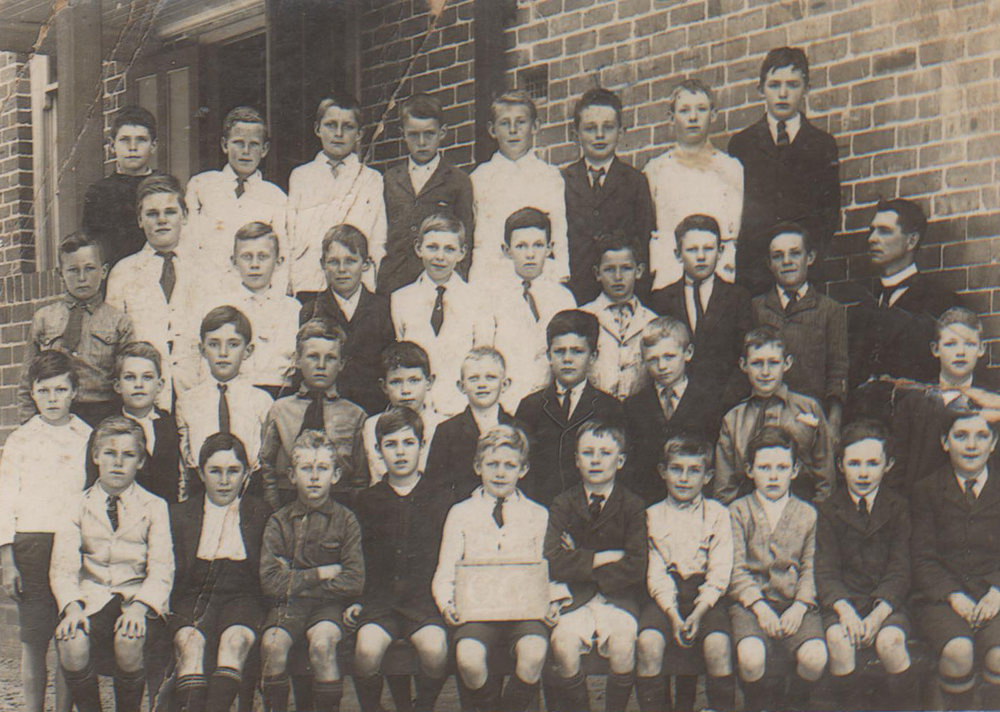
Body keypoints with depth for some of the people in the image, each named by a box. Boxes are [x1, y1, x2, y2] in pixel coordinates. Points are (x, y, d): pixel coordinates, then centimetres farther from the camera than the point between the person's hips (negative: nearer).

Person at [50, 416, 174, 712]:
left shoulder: (154, 507, 10)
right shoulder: (78, 506, 12)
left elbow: (161, 571, -1)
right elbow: (62, 567, 2)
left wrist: (139, 607, -21)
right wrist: (72, 606, -19)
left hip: (139, 599, -1)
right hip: (92, 600, 1)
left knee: (128, 639, -35)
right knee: (71, 642, -32)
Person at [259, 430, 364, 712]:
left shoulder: (345, 520, 5)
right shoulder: (279, 522, 6)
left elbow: (354, 582, -4)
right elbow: (270, 582, -3)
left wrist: (296, 582, -5)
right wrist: (320, 574, -6)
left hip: (329, 604, -1)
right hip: (288, 605, 1)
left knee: (322, 640, -33)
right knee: (272, 642, -30)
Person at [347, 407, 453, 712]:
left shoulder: (440, 498, 11)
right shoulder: (367, 500, 15)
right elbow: (356, 558, 19)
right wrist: (356, 600, 6)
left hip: (425, 598, -1)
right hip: (379, 598, 1)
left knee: (434, 648, -31)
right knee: (368, 648, -30)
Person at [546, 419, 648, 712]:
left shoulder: (632, 506, 3)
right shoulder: (563, 504, 6)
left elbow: (636, 569, -7)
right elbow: (553, 563, -8)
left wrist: (580, 563, -7)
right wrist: (604, 558, -10)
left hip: (618, 599, -1)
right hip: (575, 599, 1)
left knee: (622, 643, -30)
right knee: (563, 642, -29)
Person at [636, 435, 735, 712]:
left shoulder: (717, 514, 8)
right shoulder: (653, 515, 10)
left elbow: (719, 572, 0)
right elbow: (655, 572, 2)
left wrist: (699, 612, -13)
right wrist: (672, 614, -12)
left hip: (706, 595, -1)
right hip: (665, 596, 1)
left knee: (717, 643, -28)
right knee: (648, 641, -27)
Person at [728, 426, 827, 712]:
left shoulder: (806, 514, 12)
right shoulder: (739, 511, 7)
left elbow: (810, 568, 8)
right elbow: (737, 569, 0)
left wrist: (800, 605, -10)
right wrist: (759, 606, -13)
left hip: (795, 603, 1)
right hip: (752, 600, -1)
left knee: (815, 657, -27)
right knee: (751, 657, -31)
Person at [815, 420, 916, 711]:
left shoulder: (898, 508, 5)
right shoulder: (829, 511, 6)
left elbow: (899, 571, -1)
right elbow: (825, 571, -1)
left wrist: (879, 613, -18)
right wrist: (844, 610, -20)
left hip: (887, 602, 0)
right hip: (844, 600, 1)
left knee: (890, 641, -31)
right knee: (838, 639, -31)